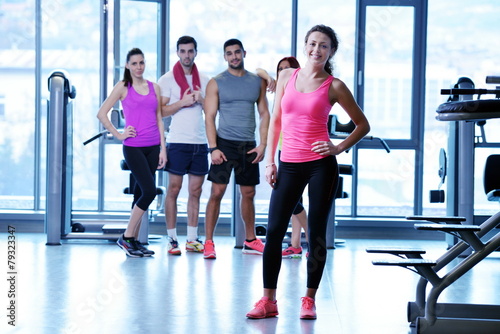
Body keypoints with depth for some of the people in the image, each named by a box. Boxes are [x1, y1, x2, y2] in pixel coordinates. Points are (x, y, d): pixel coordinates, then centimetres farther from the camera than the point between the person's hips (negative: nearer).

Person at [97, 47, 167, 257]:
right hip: (133, 147, -5)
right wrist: (118, 135, -5)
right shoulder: (123, 87, 1)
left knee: (141, 193, 7)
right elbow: (102, 114, -1)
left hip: (153, 147, 5)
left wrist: (163, 149, 8)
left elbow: (159, 119, 13)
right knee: (149, 191, -14)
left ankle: (134, 241, 14)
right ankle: (126, 237, -2)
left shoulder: (154, 88, 12)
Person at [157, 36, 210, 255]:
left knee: (195, 191, 6)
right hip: (178, 142, -4)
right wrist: (182, 102, -14)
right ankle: (172, 239, 4)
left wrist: (201, 100, -5)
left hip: (200, 142, 4)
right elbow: (161, 111, -3)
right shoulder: (167, 79, 2)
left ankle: (192, 239, 11)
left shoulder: (204, 80, 13)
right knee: (174, 190, -1)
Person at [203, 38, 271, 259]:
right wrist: (213, 148, -13)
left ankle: (250, 241, 24)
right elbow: (209, 117, -4)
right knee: (217, 192, -8)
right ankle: (208, 243, -3)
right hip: (224, 143, -3)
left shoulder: (257, 82, 9)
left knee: (248, 194, 11)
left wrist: (263, 144, -1)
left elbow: (264, 114, 10)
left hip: (249, 146, 3)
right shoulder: (216, 83, 0)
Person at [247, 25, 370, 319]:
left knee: (317, 233, 3)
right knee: (274, 231, -1)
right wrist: (269, 160, 7)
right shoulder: (287, 76, 8)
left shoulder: (334, 86, -1)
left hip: (321, 165, -3)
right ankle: (268, 300, 8)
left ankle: (310, 300, 14)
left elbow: (363, 125, 7)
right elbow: (276, 121, 13)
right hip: (289, 165, 3)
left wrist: (339, 148, -6)